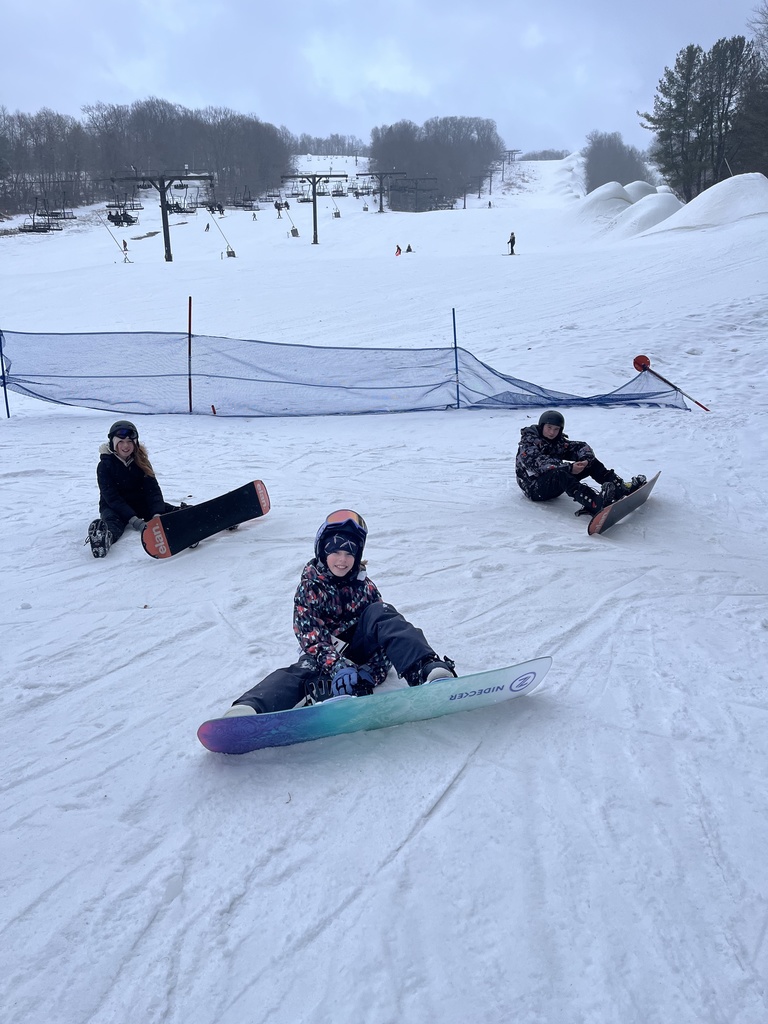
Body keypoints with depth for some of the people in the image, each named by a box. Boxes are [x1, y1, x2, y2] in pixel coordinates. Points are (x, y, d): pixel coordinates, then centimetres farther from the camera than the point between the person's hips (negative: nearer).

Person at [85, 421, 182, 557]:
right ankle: (104, 536, -71)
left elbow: (152, 489, -8)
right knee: (112, 520, -39)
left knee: (167, 509, -21)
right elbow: (111, 496, -18)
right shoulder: (105, 465, -11)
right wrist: (133, 519, -32)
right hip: (114, 506, -5)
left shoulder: (141, 460, -1)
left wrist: (157, 513, -29)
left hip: (140, 503, 5)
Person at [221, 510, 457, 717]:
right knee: (300, 673, -34)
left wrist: (369, 672, -19)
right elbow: (309, 636, -15)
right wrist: (338, 666, -33)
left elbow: (384, 637, -1)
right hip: (325, 653, -2)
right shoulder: (309, 587, -1)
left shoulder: (364, 586, 5)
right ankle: (249, 708, -67)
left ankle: (428, 670, -46)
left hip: (361, 645, 2)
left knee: (380, 613, -23)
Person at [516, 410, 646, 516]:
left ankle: (621, 488, -16)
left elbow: (580, 446, 3)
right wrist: (569, 468, -34)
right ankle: (595, 504, -62)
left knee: (591, 463, 0)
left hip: (557, 484, 8)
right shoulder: (527, 443, -10)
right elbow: (539, 464, -27)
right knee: (559, 473, -40)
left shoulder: (558, 441, 13)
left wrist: (586, 459, -22)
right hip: (535, 488, -8)